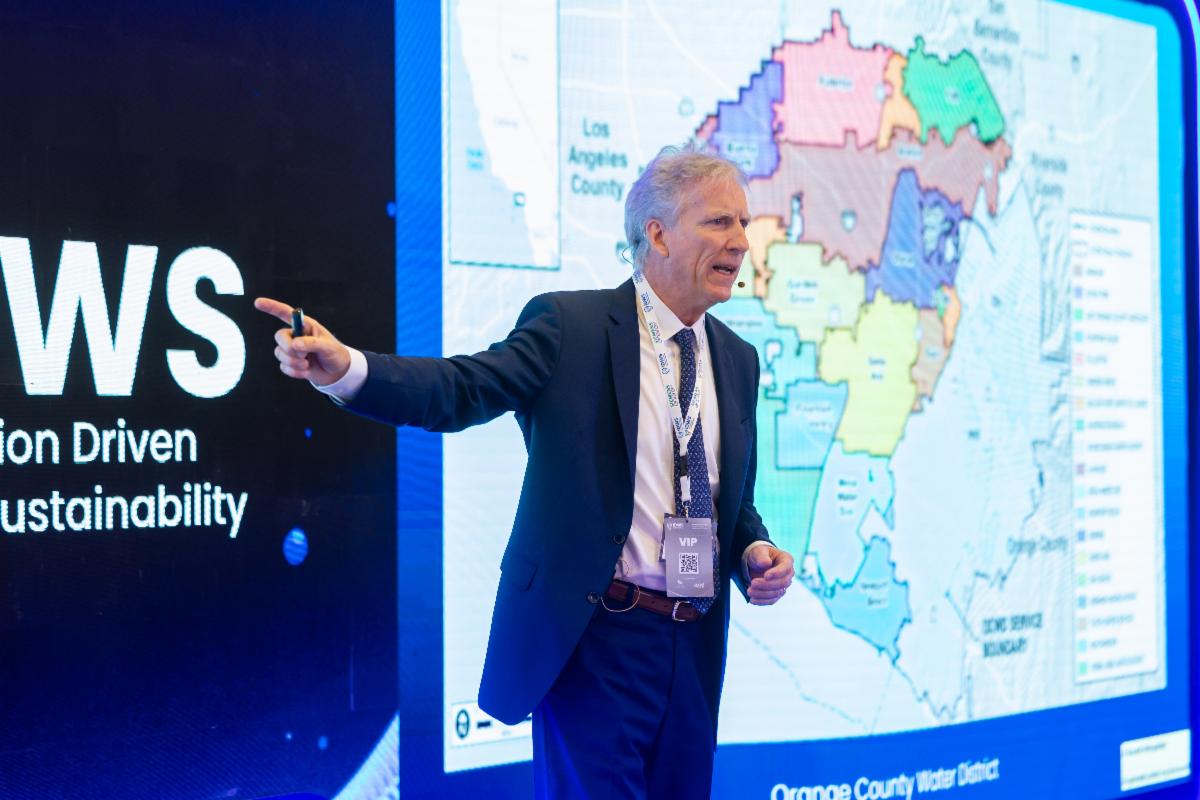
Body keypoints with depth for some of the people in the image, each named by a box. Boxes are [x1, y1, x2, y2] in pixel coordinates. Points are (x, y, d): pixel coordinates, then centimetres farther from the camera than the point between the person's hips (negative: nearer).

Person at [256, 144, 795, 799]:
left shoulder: (737, 359, 12)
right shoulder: (571, 325, -5)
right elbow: (462, 389, -18)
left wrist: (755, 551, -3)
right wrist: (343, 366, -35)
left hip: (693, 652, 6)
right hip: (594, 643, -5)